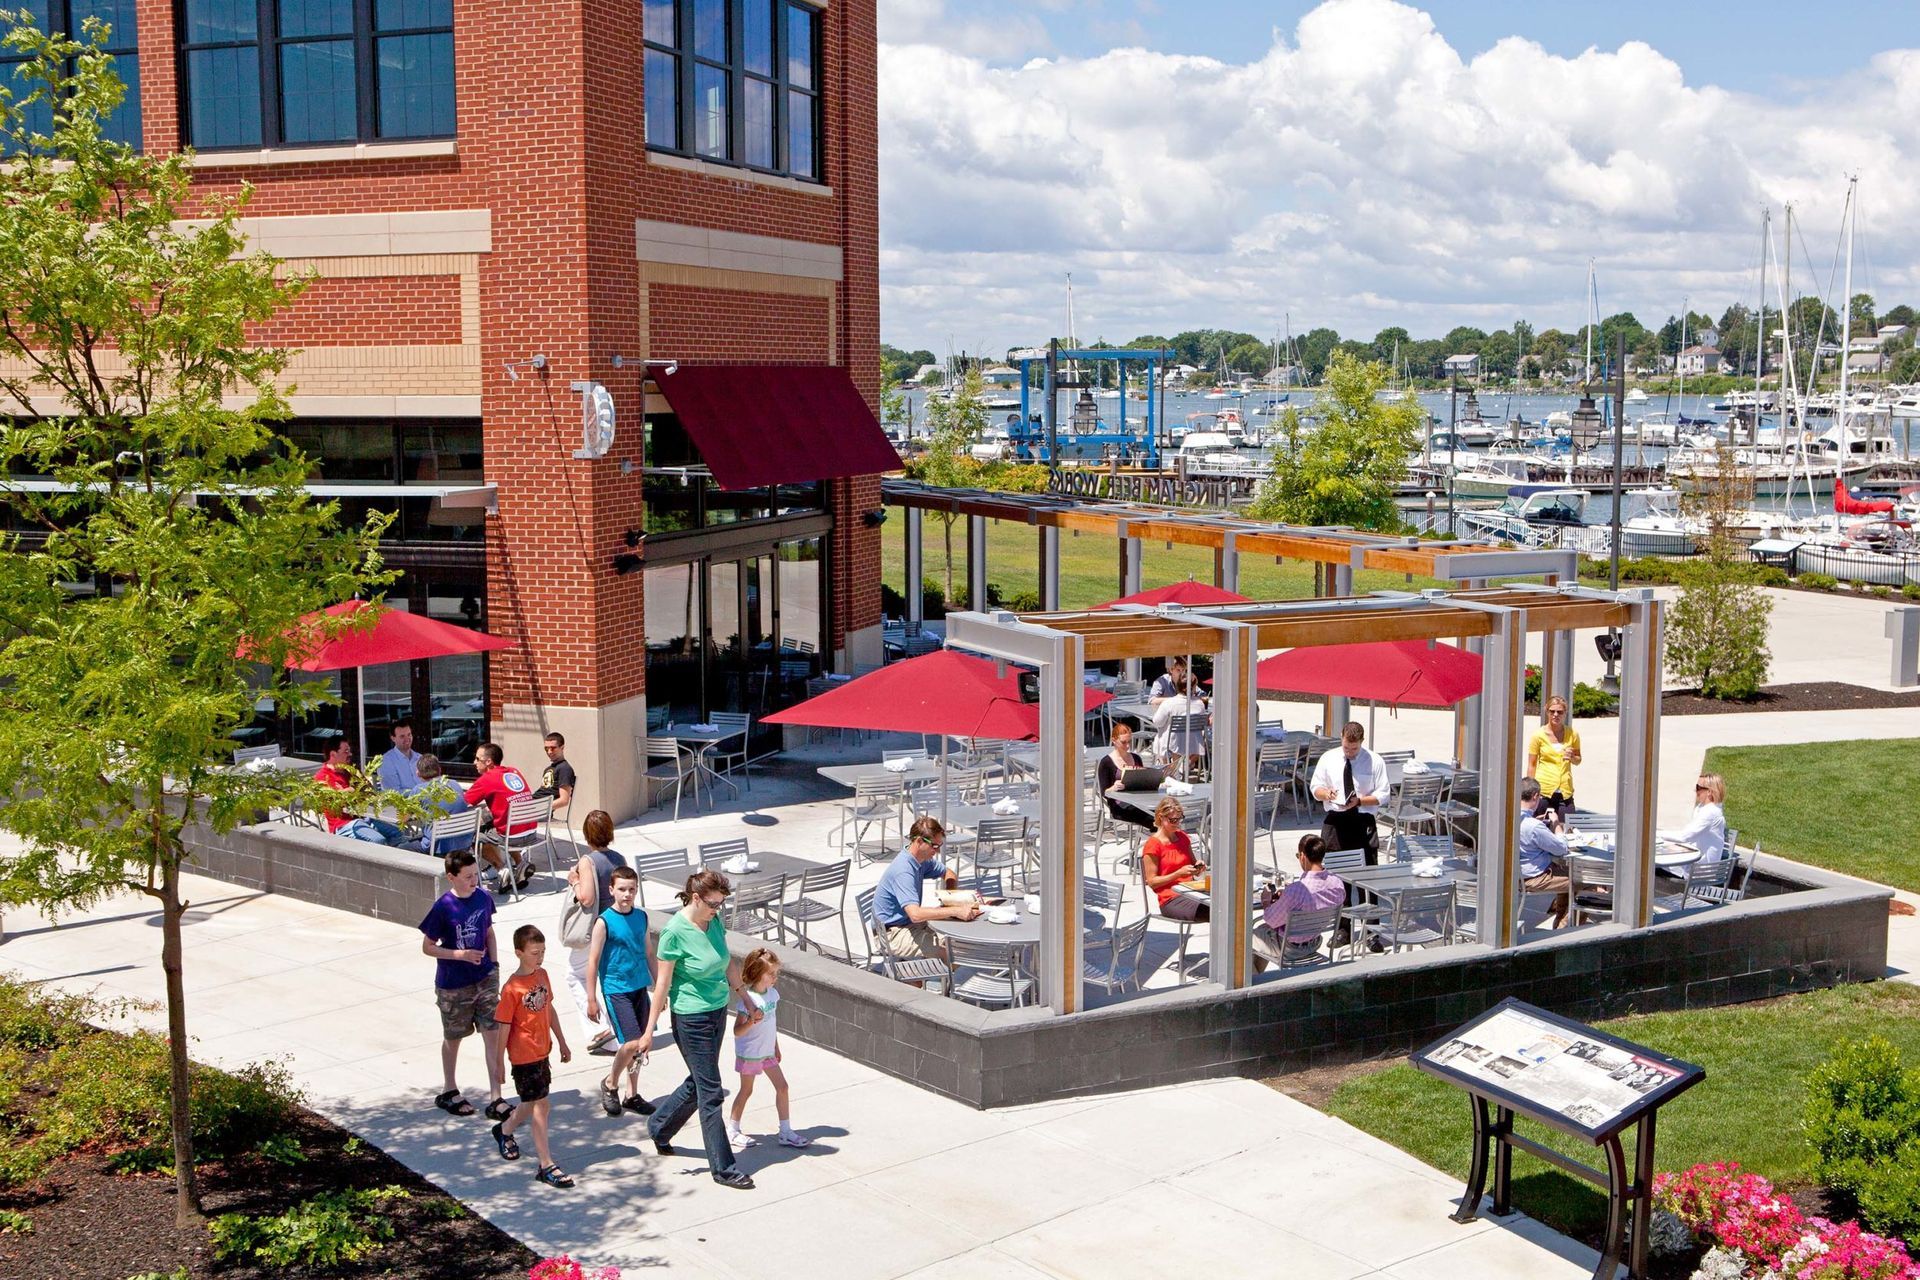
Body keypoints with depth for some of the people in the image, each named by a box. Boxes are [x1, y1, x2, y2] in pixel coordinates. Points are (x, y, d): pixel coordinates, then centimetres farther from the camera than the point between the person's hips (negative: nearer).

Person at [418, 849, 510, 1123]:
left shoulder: (484, 898, -4)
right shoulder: (443, 908, -17)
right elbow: (427, 947, -10)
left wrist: (494, 965, 5)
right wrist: (461, 954, -21)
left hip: (485, 979, 3)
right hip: (453, 985, -3)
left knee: (493, 1035, -3)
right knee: (453, 1038, 15)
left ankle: (496, 1099, 1)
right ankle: (449, 1092, 35)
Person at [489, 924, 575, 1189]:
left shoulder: (542, 975, 4)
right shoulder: (512, 988, -18)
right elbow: (504, 1028, -14)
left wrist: (562, 1042, 17)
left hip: (542, 1051, 8)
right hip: (524, 1056, -8)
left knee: (533, 1103, 20)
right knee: (540, 1105, -6)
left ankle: (504, 1131, 47)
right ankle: (547, 1166, -2)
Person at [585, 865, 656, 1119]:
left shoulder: (641, 917, 5)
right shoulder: (604, 922, -11)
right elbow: (593, 962, -8)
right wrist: (591, 1000, -8)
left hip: (640, 988, 6)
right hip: (615, 990, -6)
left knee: (638, 1045, 10)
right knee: (632, 1043, -12)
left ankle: (632, 1095, 23)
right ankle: (610, 1084, 12)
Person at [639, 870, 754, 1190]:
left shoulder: (714, 921, 0)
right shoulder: (675, 931, -20)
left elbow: (728, 964, 13)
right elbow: (662, 984, -15)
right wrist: (649, 1031, -12)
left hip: (718, 1012, 7)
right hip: (691, 1019, -7)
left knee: (699, 1083, 20)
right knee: (710, 1094, -1)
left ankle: (659, 1127, 44)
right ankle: (723, 1169, 9)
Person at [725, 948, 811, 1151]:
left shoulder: (773, 993, -1)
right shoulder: (747, 999, -23)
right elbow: (737, 1031, -25)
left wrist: (776, 1047, 17)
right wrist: (752, 1022, -43)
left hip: (767, 1051, 7)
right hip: (749, 1053, -7)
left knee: (782, 1087, 4)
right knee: (746, 1090, 6)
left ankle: (786, 1133, 11)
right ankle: (732, 1130, 25)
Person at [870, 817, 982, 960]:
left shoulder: (922, 860, 4)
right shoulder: (903, 870, -25)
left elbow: (948, 874, 23)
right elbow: (915, 914, -36)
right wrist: (956, 911, -39)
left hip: (911, 924, 10)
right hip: (894, 935, -10)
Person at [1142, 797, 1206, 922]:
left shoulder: (1183, 837, 17)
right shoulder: (1153, 844, -3)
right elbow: (1152, 882, -6)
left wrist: (1198, 868, 3)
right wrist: (1179, 873, -15)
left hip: (1190, 892, 6)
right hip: (1170, 900, -6)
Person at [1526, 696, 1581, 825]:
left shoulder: (1572, 733, 6)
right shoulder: (1539, 734, -1)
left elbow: (1578, 760, 19)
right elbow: (1531, 765, 2)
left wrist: (1572, 758, -5)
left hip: (1565, 791, 2)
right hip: (1543, 790, -2)